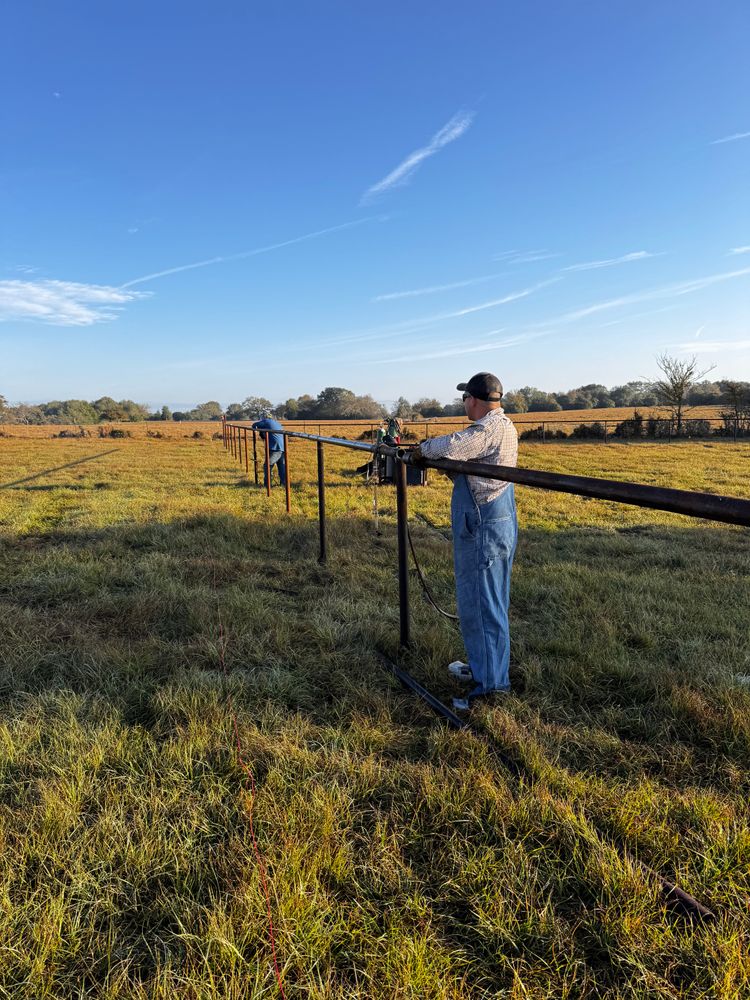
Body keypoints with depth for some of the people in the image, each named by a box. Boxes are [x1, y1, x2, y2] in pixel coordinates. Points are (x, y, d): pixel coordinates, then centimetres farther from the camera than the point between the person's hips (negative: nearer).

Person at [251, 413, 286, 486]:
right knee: (282, 467, 14)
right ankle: (284, 483, 16)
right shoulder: (277, 423, 26)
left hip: (274, 448, -7)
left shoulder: (266, 421, 5)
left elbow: (254, 425, 7)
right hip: (282, 448, 7)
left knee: (267, 466, 0)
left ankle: (267, 484, -1)